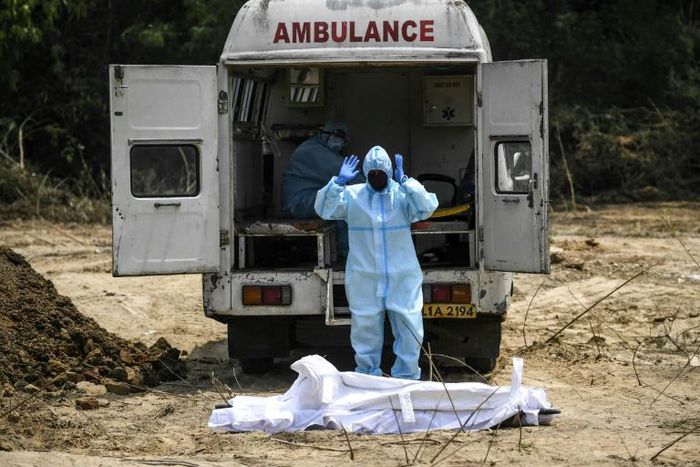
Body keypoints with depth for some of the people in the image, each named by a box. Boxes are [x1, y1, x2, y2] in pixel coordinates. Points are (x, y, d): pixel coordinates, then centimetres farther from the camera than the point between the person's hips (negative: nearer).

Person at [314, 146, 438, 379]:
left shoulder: (403, 194, 0)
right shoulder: (351, 195, 3)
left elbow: (426, 207, -15)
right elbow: (324, 209, -5)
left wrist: (405, 182, -19)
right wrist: (338, 182, -15)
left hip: (402, 279, -1)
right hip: (364, 279, 1)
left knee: (409, 329, 1)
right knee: (366, 328, 9)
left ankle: (406, 376, 15)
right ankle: (368, 375, 23)